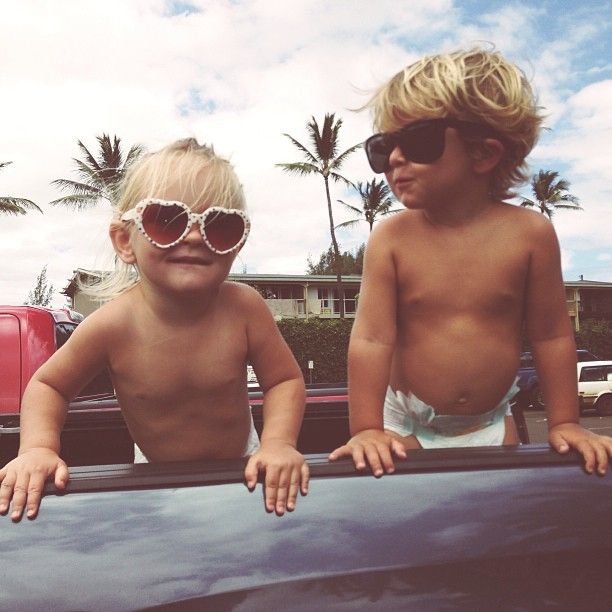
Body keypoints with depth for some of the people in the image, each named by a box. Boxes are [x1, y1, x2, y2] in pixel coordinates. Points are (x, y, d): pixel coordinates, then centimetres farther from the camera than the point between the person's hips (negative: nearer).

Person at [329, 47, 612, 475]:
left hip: (490, 423, 1)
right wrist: (367, 431, -20)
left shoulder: (529, 232, -11)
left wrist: (564, 423, -1)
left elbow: (552, 334, -4)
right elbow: (372, 338, -17)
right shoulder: (391, 238, -13)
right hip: (407, 424, -1)